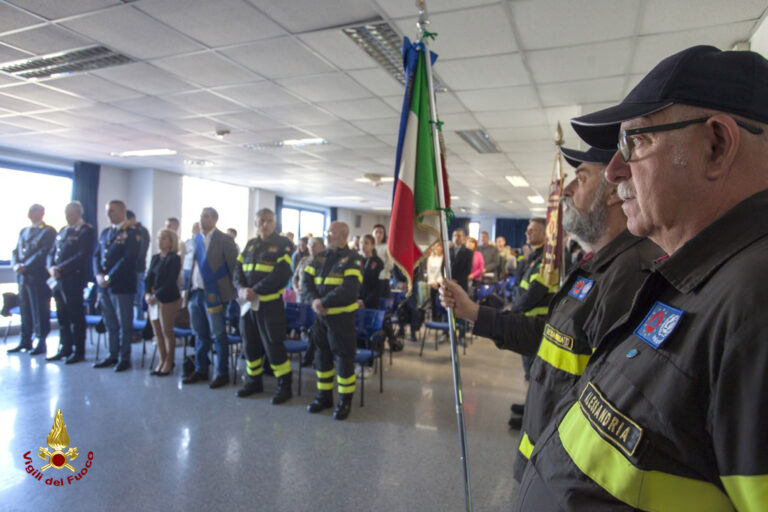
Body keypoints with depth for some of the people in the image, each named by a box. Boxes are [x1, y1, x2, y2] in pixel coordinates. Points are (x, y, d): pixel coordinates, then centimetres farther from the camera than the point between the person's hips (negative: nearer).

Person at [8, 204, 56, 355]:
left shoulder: (48, 231, -4)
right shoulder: (24, 231, 20)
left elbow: (43, 252, -13)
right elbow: (16, 251, 16)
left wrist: (25, 266, -17)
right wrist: (16, 264, -3)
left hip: (38, 277, -7)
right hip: (22, 276, 7)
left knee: (40, 311, -3)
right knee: (25, 309, 11)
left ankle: (41, 343, 4)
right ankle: (25, 341, 20)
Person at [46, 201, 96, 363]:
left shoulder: (87, 231, -6)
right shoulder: (63, 231, 18)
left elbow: (82, 256, -16)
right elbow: (52, 253, 17)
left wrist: (60, 269, -17)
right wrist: (51, 268, -2)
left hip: (74, 280, -7)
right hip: (59, 280, 7)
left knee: (76, 316, -1)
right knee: (62, 316, 12)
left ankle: (78, 352, 8)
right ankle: (64, 349, 23)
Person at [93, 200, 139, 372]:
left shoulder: (132, 234, -7)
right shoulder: (105, 232, 16)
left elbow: (128, 259, -15)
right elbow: (97, 255, 14)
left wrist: (109, 277, -15)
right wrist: (98, 275, -3)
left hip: (122, 286, -7)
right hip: (104, 286, 7)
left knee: (124, 325, 2)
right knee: (110, 324, 14)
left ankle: (124, 358, 11)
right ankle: (113, 355, 25)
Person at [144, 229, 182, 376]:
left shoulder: (174, 258, -8)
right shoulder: (155, 258, 14)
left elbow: (171, 281, -15)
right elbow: (148, 277, 10)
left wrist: (157, 295, -18)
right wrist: (148, 293, -6)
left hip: (168, 299, -7)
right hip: (154, 299, 7)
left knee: (167, 331, 0)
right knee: (157, 332, 10)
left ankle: (169, 362, 12)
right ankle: (162, 361, 21)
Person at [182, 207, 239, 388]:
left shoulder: (224, 239, -7)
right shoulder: (197, 238, 12)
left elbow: (234, 266, -7)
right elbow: (194, 264, 16)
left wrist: (233, 291, -7)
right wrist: (189, 288, 10)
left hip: (214, 294, -6)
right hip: (196, 292, 6)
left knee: (219, 335, 2)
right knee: (200, 334, 14)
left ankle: (222, 373, 12)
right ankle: (201, 370, 26)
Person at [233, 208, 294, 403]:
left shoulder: (283, 244, -5)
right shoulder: (250, 244, 14)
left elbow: (282, 273, -16)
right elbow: (238, 269, 8)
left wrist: (256, 290, -20)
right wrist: (241, 289, -13)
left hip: (270, 303, -6)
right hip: (247, 303, 6)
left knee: (273, 345, -4)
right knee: (250, 343, 13)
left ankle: (284, 385, 9)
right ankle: (253, 381, 30)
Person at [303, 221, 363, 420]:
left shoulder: (352, 259, -9)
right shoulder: (320, 257, 10)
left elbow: (350, 289, -20)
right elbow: (307, 280, 4)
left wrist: (324, 302, -20)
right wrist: (313, 300, -14)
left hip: (341, 317, -6)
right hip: (320, 316, 6)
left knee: (343, 358, 2)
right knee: (322, 356, 14)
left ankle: (345, 400, 18)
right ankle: (324, 395, 30)